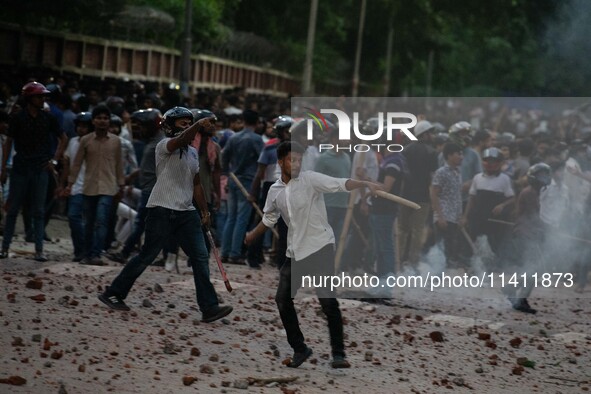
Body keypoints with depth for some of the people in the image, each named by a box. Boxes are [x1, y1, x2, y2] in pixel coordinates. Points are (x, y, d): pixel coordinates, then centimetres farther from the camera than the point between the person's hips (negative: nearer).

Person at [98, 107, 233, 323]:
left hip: (186, 212, 7)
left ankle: (209, 308, -3)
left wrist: (204, 210, 17)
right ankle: (113, 293, 13)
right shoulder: (165, 145, -7)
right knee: (147, 256, -1)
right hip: (162, 210, -7)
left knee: (201, 257, -2)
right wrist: (199, 125, -48)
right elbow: (181, 140, -31)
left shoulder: (193, 152, 16)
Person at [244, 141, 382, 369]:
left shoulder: (310, 179, -10)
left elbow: (341, 184, -23)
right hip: (295, 251, 6)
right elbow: (269, 219, 25)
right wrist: (251, 237, 26)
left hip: (320, 246, -6)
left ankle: (338, 354, -9)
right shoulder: (275, 191, 6)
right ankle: (299, 349, 20)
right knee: (282, 299, 6)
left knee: (327, 299, -14)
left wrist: (366, 184, -38)